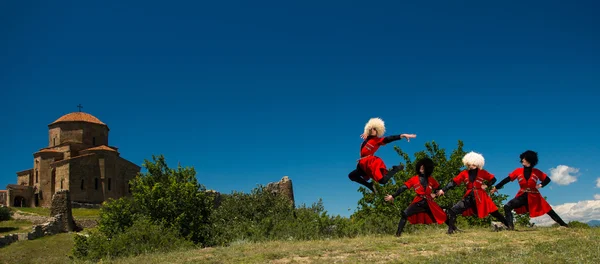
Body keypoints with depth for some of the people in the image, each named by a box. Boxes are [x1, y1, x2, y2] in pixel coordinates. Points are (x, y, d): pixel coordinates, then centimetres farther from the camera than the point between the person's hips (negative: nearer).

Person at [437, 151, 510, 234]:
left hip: (480, 196, -1)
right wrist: (443, 190, -11)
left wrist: (486, 185, -9)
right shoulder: (464, 173, 1)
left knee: (494, 212, 0)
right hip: (469, 197, 1)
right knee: (452, 211, -12)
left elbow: (493, 179, 8)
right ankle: (451, 229, -6)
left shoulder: (482, 172, 0)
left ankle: (508, 226, 16)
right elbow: (454, 182, -2)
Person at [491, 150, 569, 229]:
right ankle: (510, 227, -20)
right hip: (522, 196, 1)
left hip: (534, 196, -1)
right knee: (507, 207, -19)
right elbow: (507, 179, -1)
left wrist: (541, 185, -11)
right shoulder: (518, 171, -1)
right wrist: (496, 187, -4)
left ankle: (563, 224, 19)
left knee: (549, 210, 3)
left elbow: (547, 179, 8)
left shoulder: (537, 172, -2)